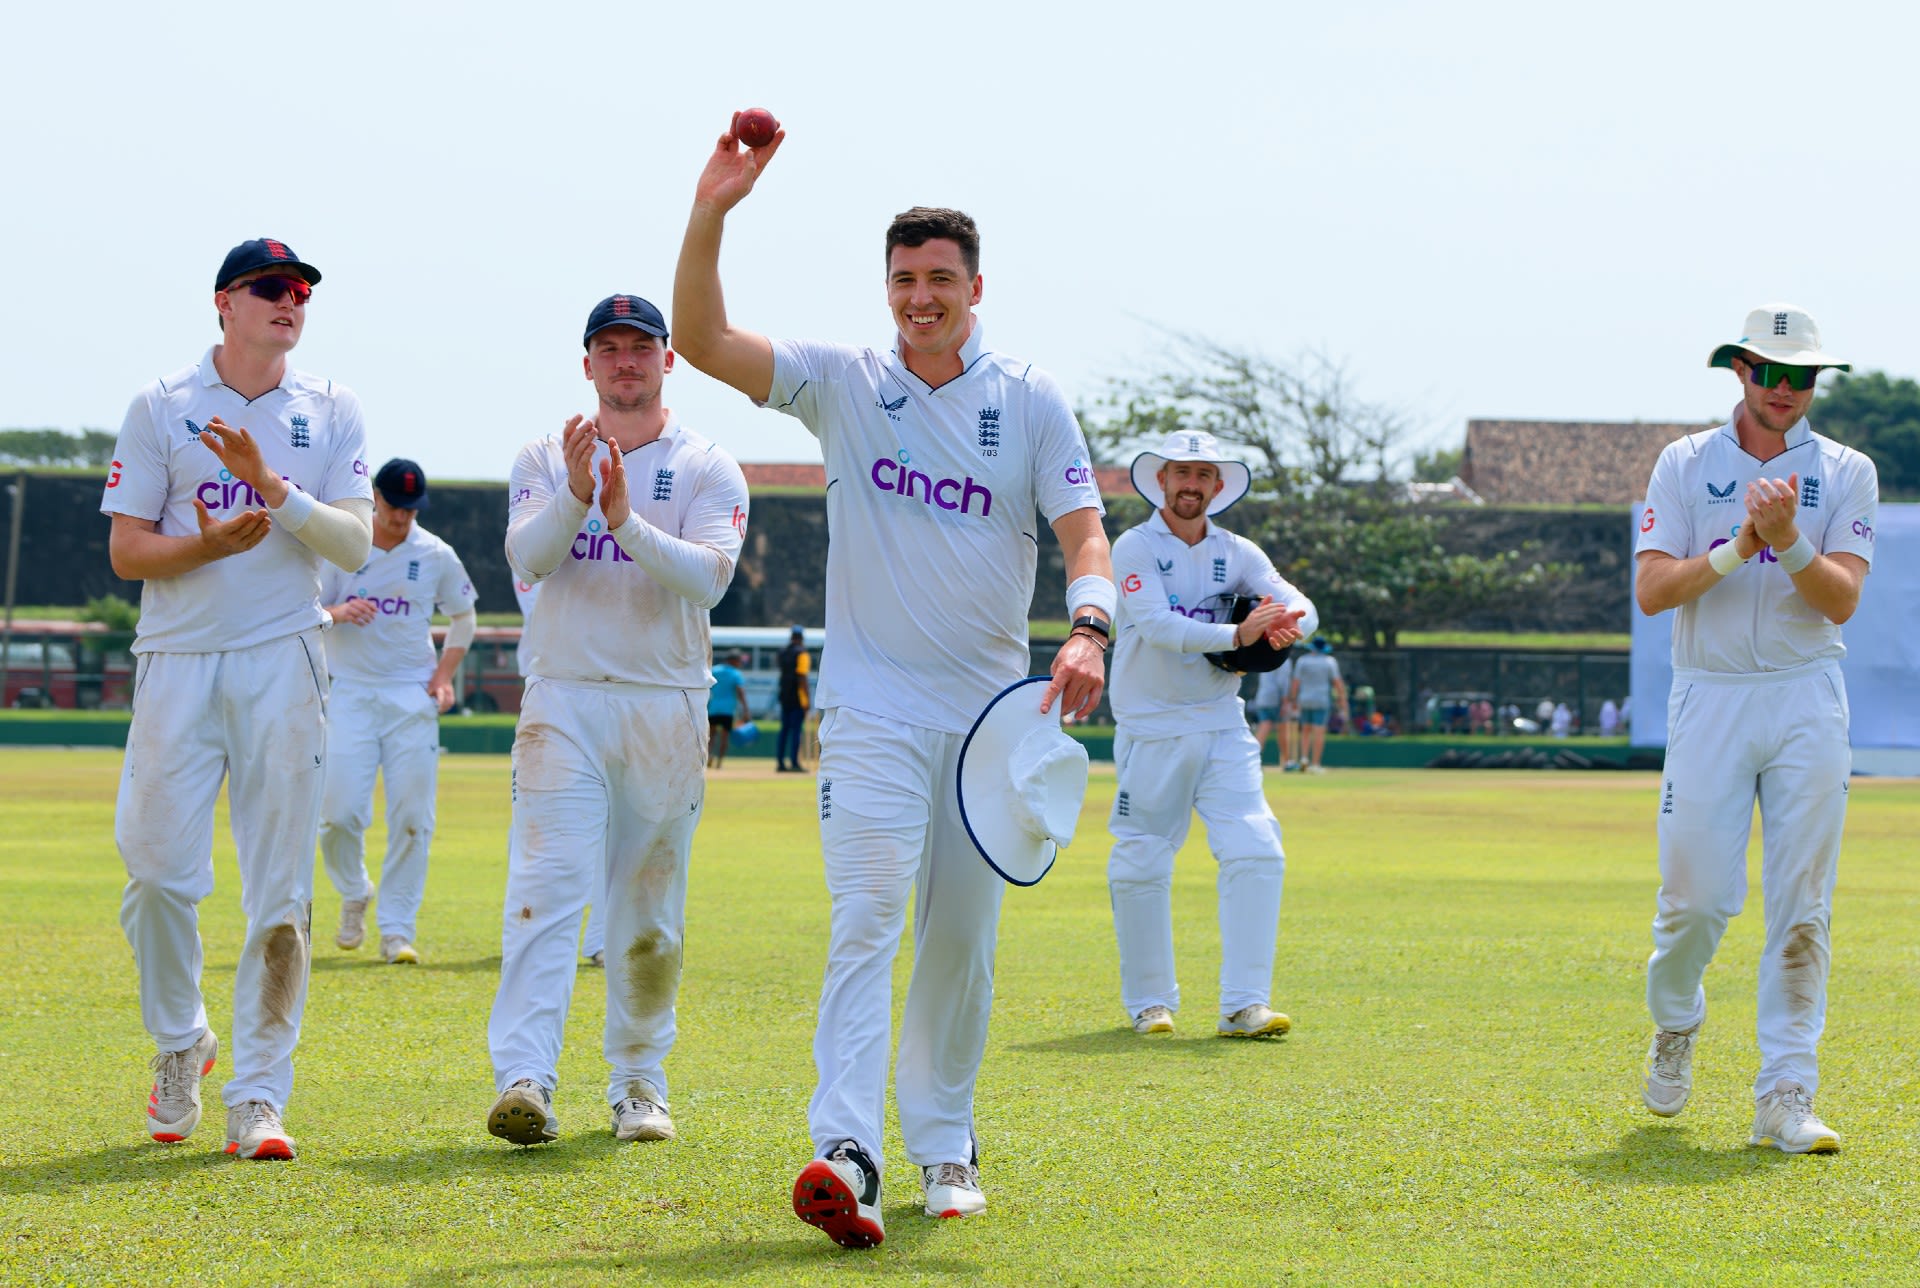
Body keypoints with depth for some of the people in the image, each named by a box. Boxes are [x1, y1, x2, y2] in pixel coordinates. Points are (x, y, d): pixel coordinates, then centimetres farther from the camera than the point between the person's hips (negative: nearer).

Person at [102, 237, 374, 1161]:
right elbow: (127, 550, 2)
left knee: (280, 888, -5)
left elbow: (356, 543, -2)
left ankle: (257, 1097, -2)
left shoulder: (332, 412, 9)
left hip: (283, 663, 1)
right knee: (159, 869, -4)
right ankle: (180, 1043, 22)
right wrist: (206, 544, -16)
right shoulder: (161, 407, 6)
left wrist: (270, 486, -16)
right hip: (179, 660, 0)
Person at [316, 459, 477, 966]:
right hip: (350, 692, -1)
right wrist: (338, 611, -21)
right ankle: (353, 896, 18)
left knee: (412, 817, -4)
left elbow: (462, 616, 15)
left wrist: (445, 672, 1)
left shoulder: (436, 555, 3)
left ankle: (397, 929, 3)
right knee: (340, 811, -10)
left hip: (412, 696, 1)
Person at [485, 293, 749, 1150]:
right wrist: (575, 497, -27)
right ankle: (525, 1080, -23)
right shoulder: (545, 461, 9)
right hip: (563, 700, -1)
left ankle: (638, 1081, 16)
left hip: (668, 706, 1)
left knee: (650, 909, 6)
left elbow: (710, 576, -12)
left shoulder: (709, 470, 5)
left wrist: (630, 524, -26)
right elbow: (526, 558, -9)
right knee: (545, 889, -14)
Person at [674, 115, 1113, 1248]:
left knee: (964, 938, 8)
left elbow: (1084, 528, -4)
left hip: (991, 704, 2)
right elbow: (702, 340, -8)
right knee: (866, 917, -17)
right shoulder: (843, 382, 1)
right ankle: (848, 1153, -27)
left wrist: (1089, 626, -24)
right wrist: (711, 215, -22)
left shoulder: (1032, 399, 2)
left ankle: (945, 1145, 23)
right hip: (874, 698, -2)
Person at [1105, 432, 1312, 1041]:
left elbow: (1300, 606, -6)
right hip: (1151, 731, -3)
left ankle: (1244, 1003, -11)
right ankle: (1150, 1001, 16)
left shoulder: (1237, 554, 6)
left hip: (1222, 727, 3)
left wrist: (1287, 623, -30)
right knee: (1139, 866, 0)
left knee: (1256, 853, -11)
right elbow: (1157, 625, -22)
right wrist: (1237, 634, -34)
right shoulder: (1135, 549, -6)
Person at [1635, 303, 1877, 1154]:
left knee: (1802, 906, -4)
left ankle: (1785, 1098, -2)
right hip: (1710, 697, 0)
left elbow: (1841, 600, -6)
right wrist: (1737, 549, -19)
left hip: (1808, 704, 1)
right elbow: (1651, 590, -5)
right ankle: (1675, 1026, 28)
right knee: (1696, 893, -3)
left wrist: (1789, 541, -23)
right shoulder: (1685, 464, 5)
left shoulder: (1846, 474, 6)